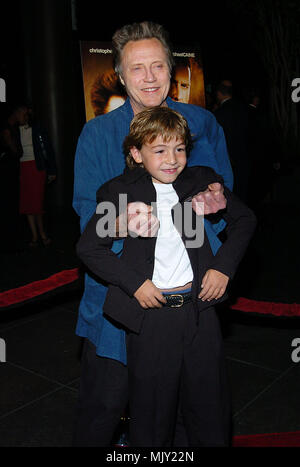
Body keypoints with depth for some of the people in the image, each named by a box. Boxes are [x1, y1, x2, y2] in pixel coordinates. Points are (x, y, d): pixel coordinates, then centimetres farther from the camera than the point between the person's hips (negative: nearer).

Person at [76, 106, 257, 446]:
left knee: (210, 408, 17)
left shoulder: (202, 181, 4)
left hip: (199, 308, 3)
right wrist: (134, 283, -13)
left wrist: (224, 266, 1)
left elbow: (244, 219, 13)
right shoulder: (119, 191, -4)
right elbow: (88, 247, -5)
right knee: (151, 408, 13)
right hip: (150, 310, -2)